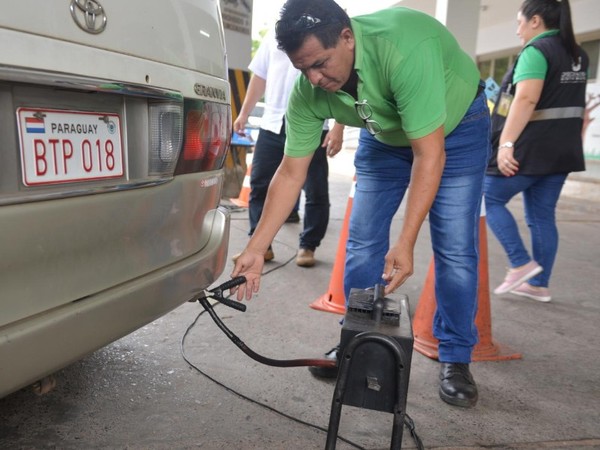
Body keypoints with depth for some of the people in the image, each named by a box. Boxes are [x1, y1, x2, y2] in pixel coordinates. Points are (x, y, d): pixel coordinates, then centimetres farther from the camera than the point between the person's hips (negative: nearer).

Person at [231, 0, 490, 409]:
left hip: (456, 126, -4)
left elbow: (429, 154, -37)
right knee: (362, 244, -1)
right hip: (384, 136, 4)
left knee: (456, 249, -9)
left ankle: (456, 358, 9)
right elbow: (291, 173, -17)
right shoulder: (308, 91, -23)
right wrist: (256, 249, -20)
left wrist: (406, 242, -41)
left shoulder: (403, 48, -40)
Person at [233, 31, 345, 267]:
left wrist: (338, 128, -14)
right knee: (259, 185, 4)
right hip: (272, 123, 4)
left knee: (316, 192, 3)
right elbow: (259, 77, 21)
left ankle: (308, 246, 19)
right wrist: (244, 114, 18)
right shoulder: (274, 35, 16)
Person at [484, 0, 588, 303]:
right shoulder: (578, 55, 17)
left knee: (491, 200, 5)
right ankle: (539, 284, 15)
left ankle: (521, 263, -1)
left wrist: (506, 143, -29)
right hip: (561, 150, 9)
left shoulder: (536, 50, -12)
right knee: (542, 216, 11)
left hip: (530, 149, -9)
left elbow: (526, 99, -25)